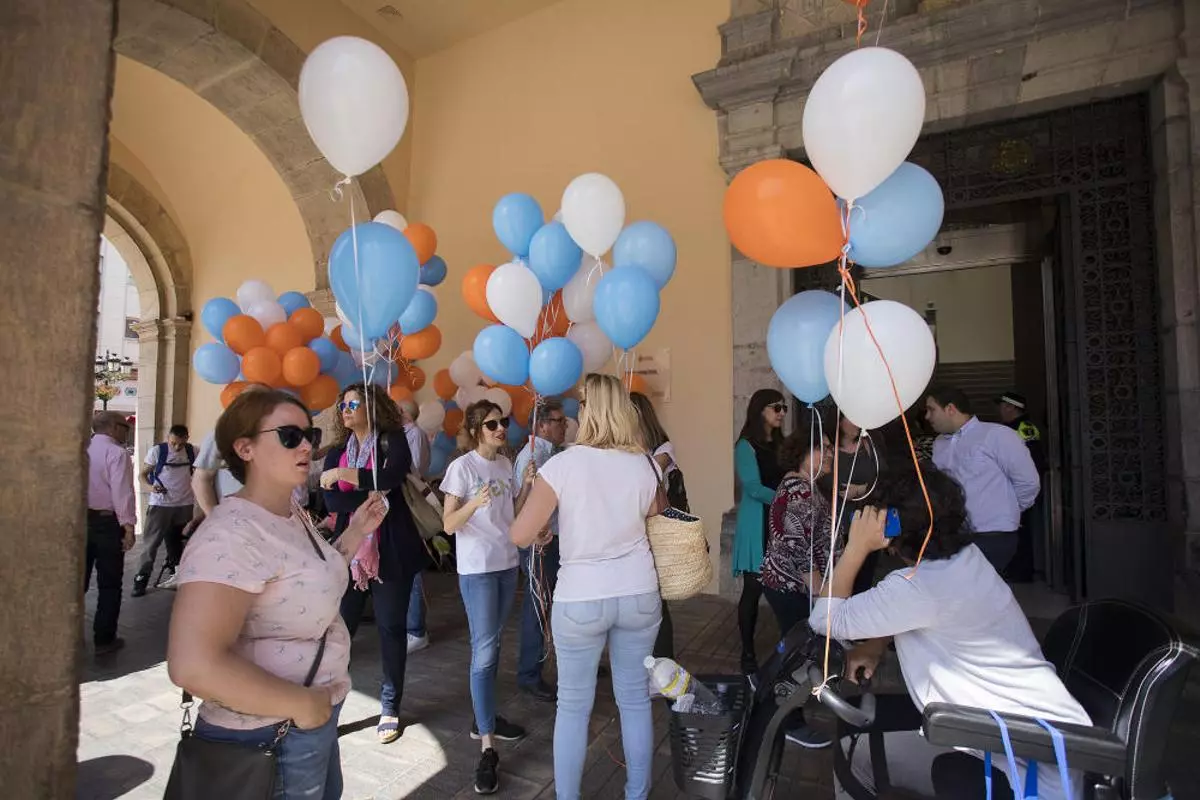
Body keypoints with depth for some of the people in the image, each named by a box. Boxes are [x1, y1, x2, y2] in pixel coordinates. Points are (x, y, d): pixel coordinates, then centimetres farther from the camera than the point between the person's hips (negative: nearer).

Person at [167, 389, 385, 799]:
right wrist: (302, 704, -25)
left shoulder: (294, 513, 3)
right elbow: (193, 665, -34)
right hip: (270, 737, -9)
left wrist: (356, 531, 4)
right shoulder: (232, 536, -27)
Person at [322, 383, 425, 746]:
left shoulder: (392, 441, -1)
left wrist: (341, 474, -16)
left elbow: (392, 477, -21)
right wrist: (371, 495, -16)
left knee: (391, 627, 7)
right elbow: (331, 500, -3)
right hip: (348, 550, 3)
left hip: (390, 551, -3)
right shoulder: (336, 451, 12)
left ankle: (390, 708, 22)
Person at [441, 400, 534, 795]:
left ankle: (485, 719, 34)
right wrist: (474, 503, -34)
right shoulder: (462, 467, -14)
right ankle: (487, 749, 5)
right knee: (484, 651, -4)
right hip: (477, 569, -7)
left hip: (507, 563, 7)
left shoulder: (505, 464, 6)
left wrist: (526, 485, -4)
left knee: (494, 644, 17)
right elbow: (448, 524, -16)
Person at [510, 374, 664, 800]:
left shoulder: (563, 464, -14)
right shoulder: (643, 464, -2)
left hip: (580, 600, -3)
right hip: (639, 594, 4)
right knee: (636, 700, 19)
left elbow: (521, 536, -12)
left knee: (573, 706, 14)